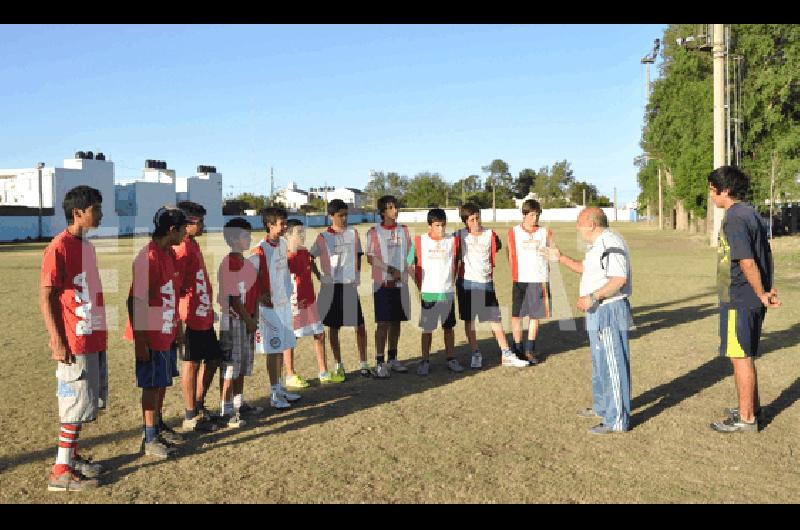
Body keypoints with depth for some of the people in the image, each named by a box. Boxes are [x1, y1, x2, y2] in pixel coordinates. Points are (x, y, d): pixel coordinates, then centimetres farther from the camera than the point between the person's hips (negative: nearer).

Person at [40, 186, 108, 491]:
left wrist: (100, 335, 18)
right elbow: (46, 298, -16)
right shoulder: (59, 248, -15)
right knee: (77, 405, -1)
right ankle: (61, 472, 9)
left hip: (95, 340, 9)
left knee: (87, 404, 16)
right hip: (75, 343, -9)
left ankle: (72, 457, 29)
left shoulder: (87, 246, 12)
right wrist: (57, 342, -18)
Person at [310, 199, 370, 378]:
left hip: (350, 285, 1)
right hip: (331, 286, -1)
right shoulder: (323, 237, -1)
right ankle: (339, 365, 18)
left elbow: (358, 257, 11)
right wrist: (319, 275, -2)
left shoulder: (353, 234, 5)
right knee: (333, 326, 6)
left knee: (360, 325, -1)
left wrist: (357, 277, 4)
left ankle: (363, 364, 11)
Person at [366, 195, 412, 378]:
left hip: (400, 283, 5)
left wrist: (408, 272, 3)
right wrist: (390, 269, -15)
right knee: (383, 322, -5)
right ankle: (379, 363, 1)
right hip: (382, 283, -4)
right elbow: (370, 258, -6)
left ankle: (393, 359, 22)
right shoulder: (374, 232, -4)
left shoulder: (403, 230, 10)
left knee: (396, 321, 10)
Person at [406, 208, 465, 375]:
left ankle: (451, 359, 20)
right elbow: (409, 264, 3)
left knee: (449, 327, 10)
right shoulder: (419, 241, -3)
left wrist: (452, 282, 7)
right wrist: (419, 286, 0)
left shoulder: (453, 240, 2)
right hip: (427, 293, -1)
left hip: (447, 292, 2)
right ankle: (425, 361, 14)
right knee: (427, 329, 5)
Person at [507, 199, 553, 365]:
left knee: (535, 316, 8)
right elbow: (510, 256, 7)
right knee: (517, 315, 0)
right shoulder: (513, 232, 2)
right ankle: (518, 350, 13)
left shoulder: (545, 233, 4)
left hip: (540, 280, 1)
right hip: (520, 280, -1)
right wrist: (515, 273, 3)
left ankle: (530, 350, 19)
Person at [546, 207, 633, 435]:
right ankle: (602, 407, 38)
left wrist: (593, 297, -28)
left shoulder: (611, 243, -19)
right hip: (599, 312, 11)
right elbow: (585, 268, 29)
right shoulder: (598, 244, 16)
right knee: (600, 362, 22)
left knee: (612, 365, -4)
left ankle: (618, 420, 4)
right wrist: (561, 258, 23)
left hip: (609, 312, -11)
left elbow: (619, 279, -28)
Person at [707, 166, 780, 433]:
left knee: (740, 357, -1)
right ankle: (752, 407, 33)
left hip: (738, 300, -10)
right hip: (753, 300, 10)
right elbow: (765, 256, 15)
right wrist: (767, 289, 12)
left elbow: (747, 263, -22)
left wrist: (762, 295, -11)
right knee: (746, 355, 20)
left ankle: (746, 419, 9)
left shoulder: (734, 219, -19)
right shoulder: (752, 213, 12)